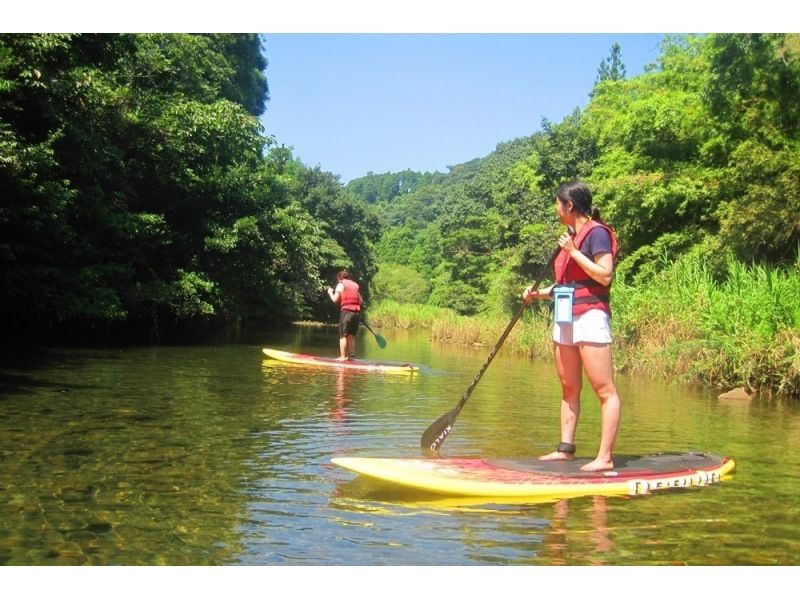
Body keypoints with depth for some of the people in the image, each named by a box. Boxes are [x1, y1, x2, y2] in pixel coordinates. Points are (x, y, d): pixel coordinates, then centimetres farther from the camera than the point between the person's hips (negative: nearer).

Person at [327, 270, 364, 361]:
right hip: (356, 312, 5)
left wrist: (330, 292, 14)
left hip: (346, 311, -5)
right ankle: (351, 355, 9)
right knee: (351, 335, 12)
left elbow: (335, 299, -4)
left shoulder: (341, 285, 3)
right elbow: (361, 302, 14)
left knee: (343, 335, -3)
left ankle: (343, 356, -7)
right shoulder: (355, 285, 19)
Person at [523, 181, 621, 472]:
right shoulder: (571, 237, 19)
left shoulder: (596, 232, -6)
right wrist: (540, 293, 7)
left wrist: (573, 251, -15)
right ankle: (565, 448, 16)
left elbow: (605, 276, -16)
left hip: (590, 316, -10)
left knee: (604, 390, -8)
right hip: (565, 318, 10)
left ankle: (605, 457, -9)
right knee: (569, 388, 11)